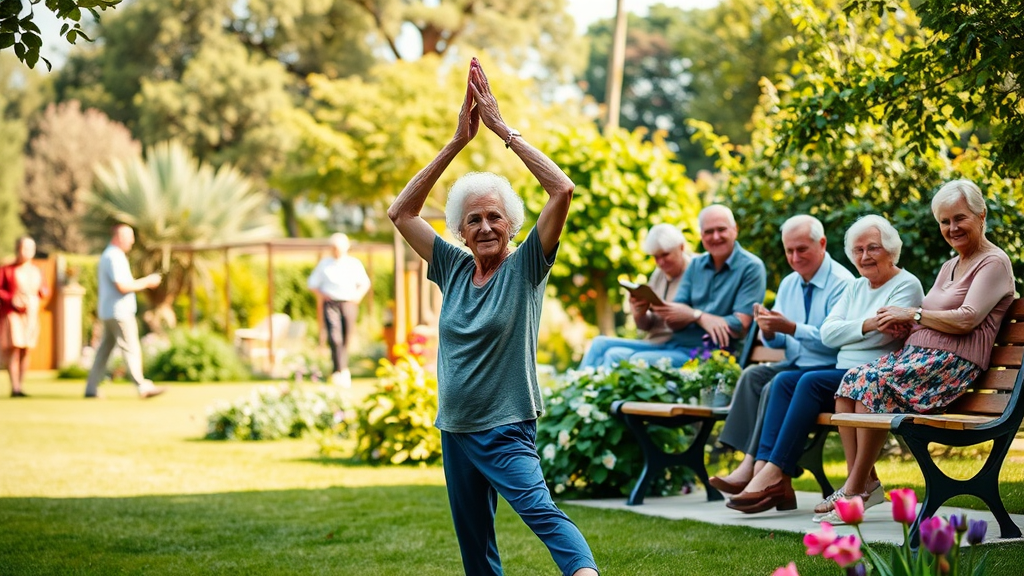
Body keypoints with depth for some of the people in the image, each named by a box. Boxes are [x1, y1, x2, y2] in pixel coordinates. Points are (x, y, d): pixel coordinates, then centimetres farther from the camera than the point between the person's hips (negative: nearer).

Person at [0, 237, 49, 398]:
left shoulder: (36, 271, 12)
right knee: (13, 349, -11)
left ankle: (21, 386, 9)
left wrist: (42, 292, -4)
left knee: (25, 351, 4)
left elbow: (45, 291, 19)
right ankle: (14, 387, -12)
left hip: (31, 316, 5)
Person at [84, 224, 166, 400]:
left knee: (105, 349, 9)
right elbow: (122, 286, -22)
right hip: (119, 312, -10)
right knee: (131, 349, -7)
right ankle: (142, 387, -5)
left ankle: (91, 388, 9)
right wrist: (147, 282, -13)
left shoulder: (108, 255, 17)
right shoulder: (114, 257, -16)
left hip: (108, 312, 10)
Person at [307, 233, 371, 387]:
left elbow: (365, 283, 18)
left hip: (348, 303, 1)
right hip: (331, 304, -1)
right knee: (334, 338, -16)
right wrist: (320, 295, 2)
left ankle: (343, 369, 27)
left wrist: (358, 296, 5)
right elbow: (312, 283, 15)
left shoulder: (354, 264, 7)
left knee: (346, 338, 6)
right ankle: (339, 370, -16)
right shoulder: (325, 264, 6)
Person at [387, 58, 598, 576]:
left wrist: (501, 127, -15)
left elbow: (561, 190, -17)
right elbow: (401, 213, 4)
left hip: (507, 430, -6)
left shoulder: (525, 268, -6)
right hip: (454, 431, 6)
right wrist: (458, 140, -2)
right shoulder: (454, 270, 6)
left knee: (539, 510, -29)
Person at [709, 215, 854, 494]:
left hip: (828, 371, -8)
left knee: (775, 387, -28)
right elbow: (778, 342, 17)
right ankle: (747, 464, -26)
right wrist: (769, 332, -7)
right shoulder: (789, 284, 15)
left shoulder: (841, 283, -11)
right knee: (752, 375, -18)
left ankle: (753, 468, -24)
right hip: (794, 365, 8)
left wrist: (791, 328, -27)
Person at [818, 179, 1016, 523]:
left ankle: (857, 488, -22)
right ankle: (860, 478, -16)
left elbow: (966, 320, -15)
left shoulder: (994, 263, -2)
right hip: (917, 353, 9)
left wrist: (913, 314, -8)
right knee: (850, 382, -14)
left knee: (874, 383, -28)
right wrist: (901, 322, 0)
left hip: (953, 363, -9)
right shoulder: (950, 266, 25)